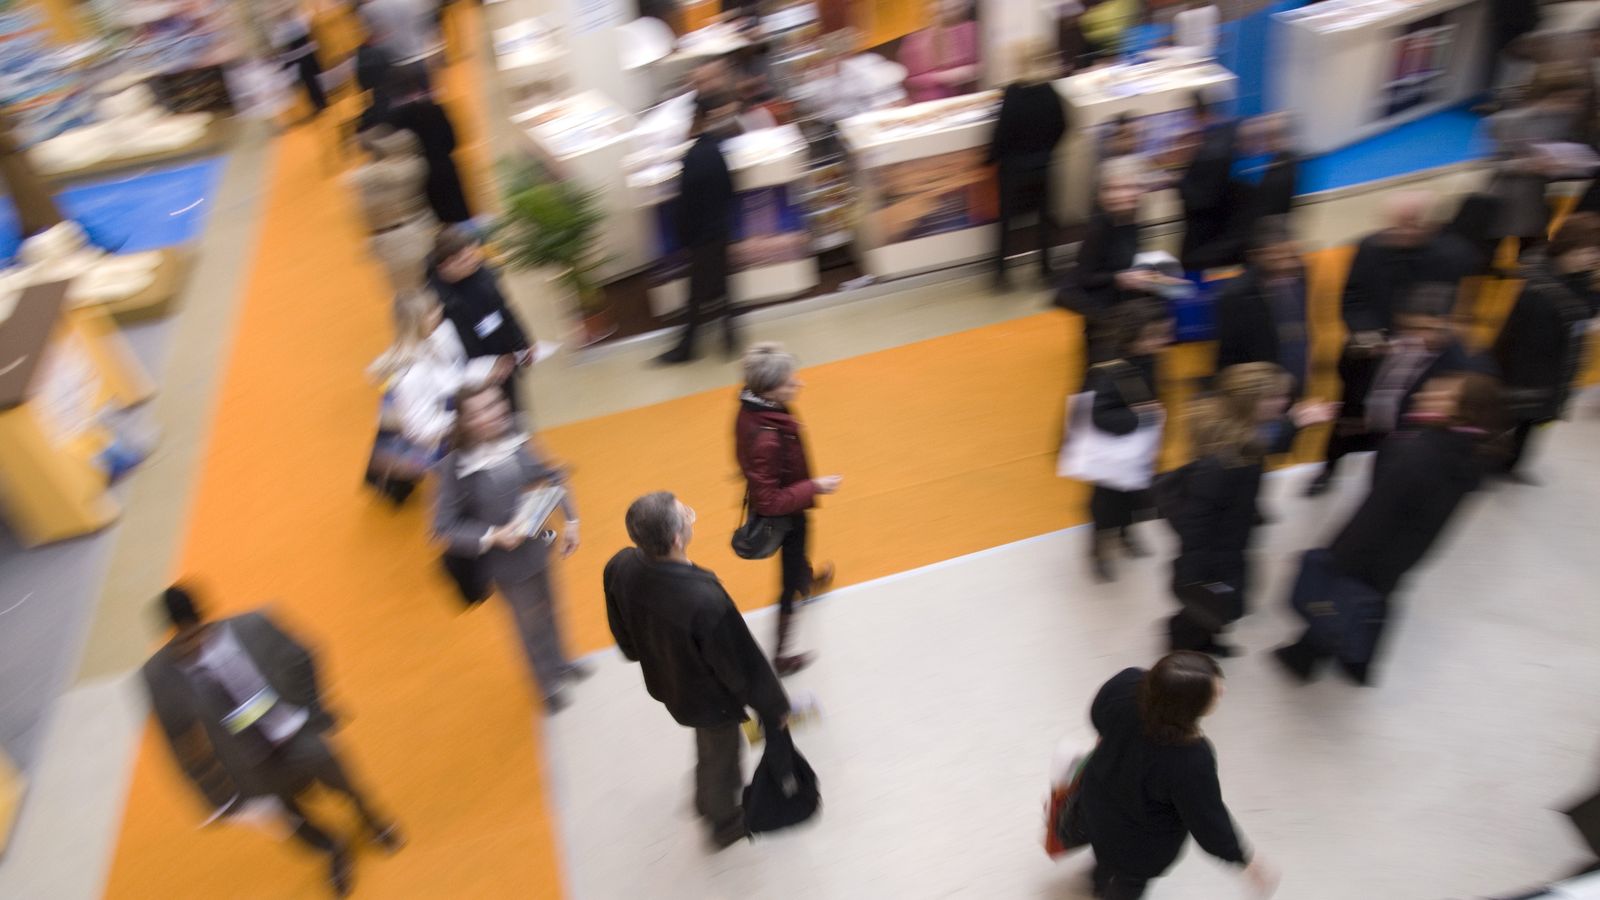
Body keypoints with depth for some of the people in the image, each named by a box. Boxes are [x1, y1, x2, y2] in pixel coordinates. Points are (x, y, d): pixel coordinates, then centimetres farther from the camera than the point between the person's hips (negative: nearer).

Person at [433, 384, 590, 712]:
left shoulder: (516, 440, -14)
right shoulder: (454, 467, -26)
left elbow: (551, 475, 1)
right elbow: (445, 527, -20)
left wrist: (570, 521, -3)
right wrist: (492, 537, -30)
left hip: (540, 546, 4)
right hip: (508, 562, -4)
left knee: (548, 608, 28)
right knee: (531, 623, 18)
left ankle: (558, 662, 58)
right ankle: (549, 684, 46)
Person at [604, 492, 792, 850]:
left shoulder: (619, 567, -26)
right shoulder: (706, 601, -45)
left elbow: (623, 635, -5)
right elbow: (742, 666, -27)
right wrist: (773, 707, -8)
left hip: (665, 683, 6)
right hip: (710, 699, -5)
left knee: (708, 743, 36)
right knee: (720, 755, 26)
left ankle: (708, 796, 65)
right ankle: (725, 824, 56)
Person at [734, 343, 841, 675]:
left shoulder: (753, 408, -17)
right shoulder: (766, 438, -43)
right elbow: (769, 501, -35)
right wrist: (814, 488, -27)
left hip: (783, 507, 9)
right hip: (783, 515, -9)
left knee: (797, 553, 38)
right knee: (790, 583, 13)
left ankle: (807, 582, 71)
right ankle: (781, 655, 31)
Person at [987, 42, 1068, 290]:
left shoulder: (1013, 93, -18)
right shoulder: (1051, 93, -6)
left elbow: (1003, 130, -17)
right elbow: (1060, 127, 3)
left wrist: (993, 157, -2)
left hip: (1013, 165, -3)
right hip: (1041, 163, 3)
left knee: (1008, 217, 8)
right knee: (1044, 214, 16)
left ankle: (1001, 271, 9)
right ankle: (1046, 267, 22)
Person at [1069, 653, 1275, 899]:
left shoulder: (1126, 683, -31)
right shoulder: (1191, 761, -46)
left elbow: (1099, 715, -7)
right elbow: (1207, 822, -27)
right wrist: (1246, 861, -8)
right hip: (1143, 846, -5)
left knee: (1107, 852, 40)